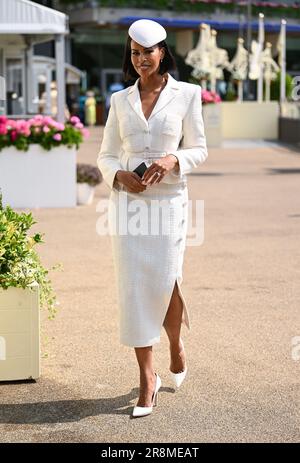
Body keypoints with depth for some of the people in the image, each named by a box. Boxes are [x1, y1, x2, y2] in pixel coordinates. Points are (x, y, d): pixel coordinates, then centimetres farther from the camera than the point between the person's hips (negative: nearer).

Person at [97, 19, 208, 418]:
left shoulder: (187, 94, 2)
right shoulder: (120, 100, 9)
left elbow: (199, 149, 3)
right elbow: (106, 155, 11)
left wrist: (172, 160, -16)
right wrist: (119, 174, -10)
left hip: (168, 199, -2)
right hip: (126, 199, 2)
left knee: (164, 282, -4)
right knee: (133, 287, -1)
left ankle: (176, 344, 30)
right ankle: (147, 377, 9)